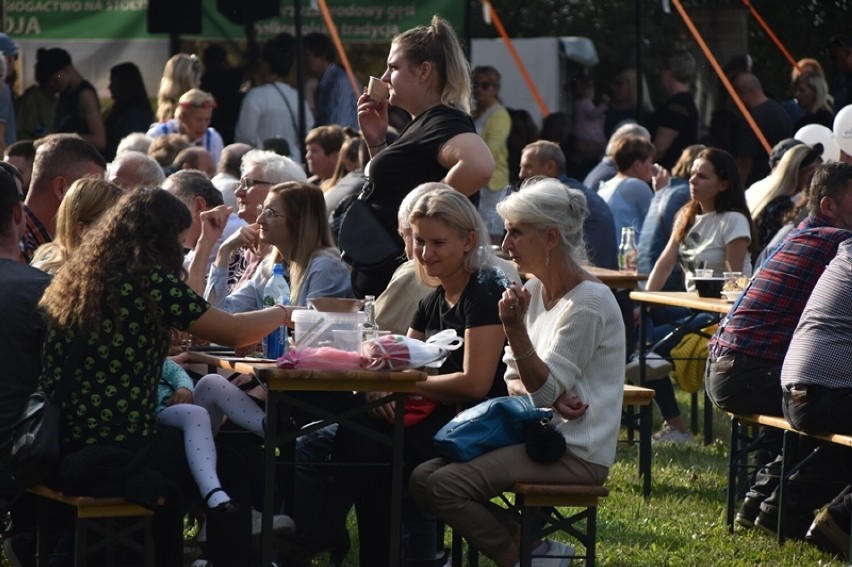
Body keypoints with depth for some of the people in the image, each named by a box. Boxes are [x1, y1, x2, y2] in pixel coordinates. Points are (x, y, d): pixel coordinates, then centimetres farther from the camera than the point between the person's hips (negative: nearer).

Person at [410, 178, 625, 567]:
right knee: (424, 477, -8)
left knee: (444, 485, -21)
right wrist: (541, 391, -11)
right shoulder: (534, 290, 12)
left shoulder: (588, 302, -14)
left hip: (577, 452, -9)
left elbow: (545, 390, -17)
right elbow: (513, 380, 13)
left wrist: (515, 329, -31)